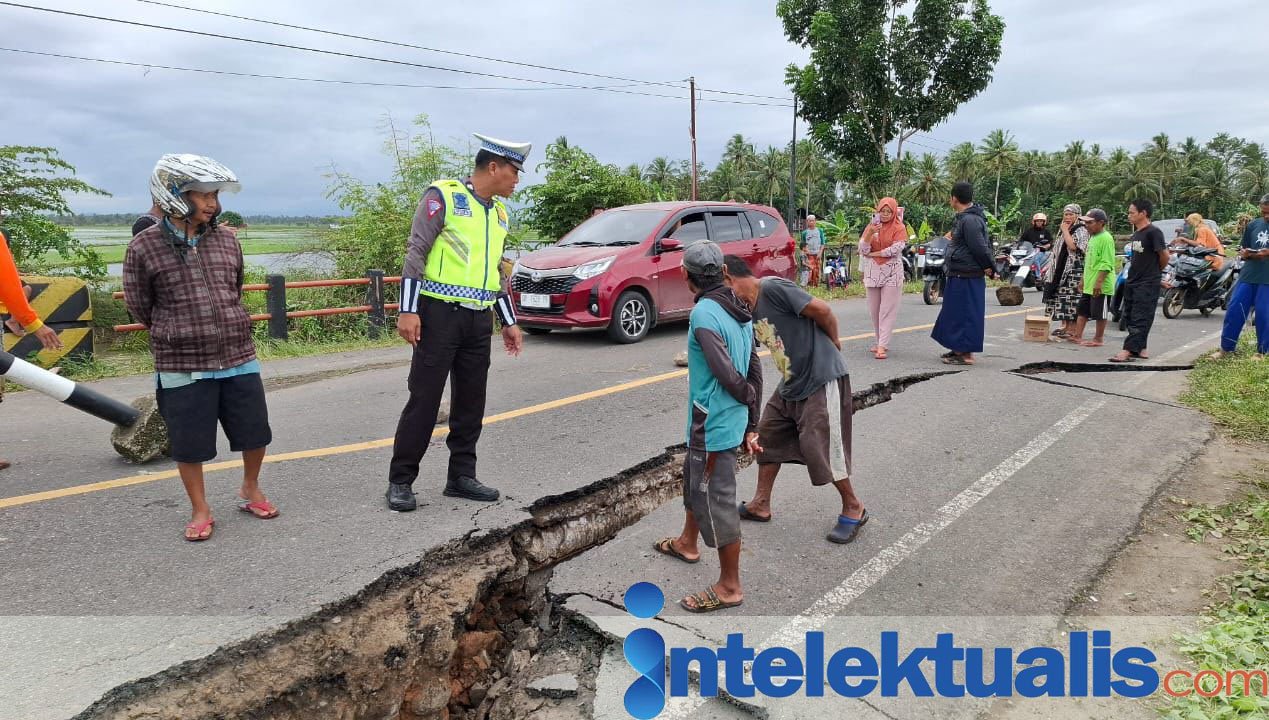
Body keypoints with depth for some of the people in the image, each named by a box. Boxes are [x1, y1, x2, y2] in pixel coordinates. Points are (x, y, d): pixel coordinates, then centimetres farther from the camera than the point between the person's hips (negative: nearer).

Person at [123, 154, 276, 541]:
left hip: (240, 359, 3)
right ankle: (200, 510, 26)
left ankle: (250, 490, 37)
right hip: (182, 367, -3)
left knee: (255, 433, 11)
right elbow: (139, 306, 3)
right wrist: (180, 335, 12)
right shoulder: (144, 247, -7)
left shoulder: (227, 239, 3)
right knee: (189, 444, 7)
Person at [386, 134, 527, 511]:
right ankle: (400, 481, 8)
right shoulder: (443, 196, -6)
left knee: (471, 402, 9)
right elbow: (416, 253, -10)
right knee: (424, 399, -3)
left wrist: (509, 321, 20)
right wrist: (408, 311, -16)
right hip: (441, 313, -7)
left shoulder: (499, 212, 16)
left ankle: (461, 476, 20)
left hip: (479, 319, 7)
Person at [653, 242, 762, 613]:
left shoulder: (704, 313, -21)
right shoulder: (739, 309, 5)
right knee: (693, 478, 28)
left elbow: (728, 376, -25)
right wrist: (752, 424, 12)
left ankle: (729, 587, 15)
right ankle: (687, 543, 49)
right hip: (732, 419, 10)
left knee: (716, 501, 2)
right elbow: (754, 370, 7)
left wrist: (747, 398, -4)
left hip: (713, 424, -9)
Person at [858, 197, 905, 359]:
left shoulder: (899, 228, 0)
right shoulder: (871, 227, 7)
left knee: (887, 310, -9)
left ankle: (882, 346, -14)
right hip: (872, 272, 4)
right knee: (874, 310, 8)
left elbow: (896, 249, -14)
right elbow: (863, 250, -3)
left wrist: (872, 253, -8)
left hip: (892, 273, -3)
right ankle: (880, 341, 21)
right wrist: (870, 233, -19)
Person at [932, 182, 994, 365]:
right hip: (959, 275, 10)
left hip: (966, 277, -10)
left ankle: (966, 354, 1)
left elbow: (979, 247, -22)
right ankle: (959, 348, 26)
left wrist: (988, 266, -9)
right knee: (956, 313, 16)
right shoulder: (966, 217, 14)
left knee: (964, 314, -5)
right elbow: (980, 246, 22)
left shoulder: (969, 220, -19)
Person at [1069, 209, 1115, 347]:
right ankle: (1077, 336, 20)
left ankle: (1098, 339, 10)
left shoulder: (1106, 238, -16)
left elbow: (1106, 264, -21)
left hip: (1100, 286, -10)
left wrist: (1099, 282, -25)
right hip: (1089, 284, 10)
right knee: (1082, 310, 13)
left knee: (1099, 312, 1)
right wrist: (1084, 279, 23)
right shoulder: (1093, 237, 14)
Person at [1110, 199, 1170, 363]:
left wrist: (1156, 271, 3)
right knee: (1130, 316, 11)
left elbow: (1165, 255, -12)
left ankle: (1127, 351, -14)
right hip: (1132, 281, 9)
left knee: (1140, 318, -8)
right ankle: (1140, 349, 18)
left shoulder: (1153, 232, -14)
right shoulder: (1136, 233, 13)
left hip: (1147, 283, -9)